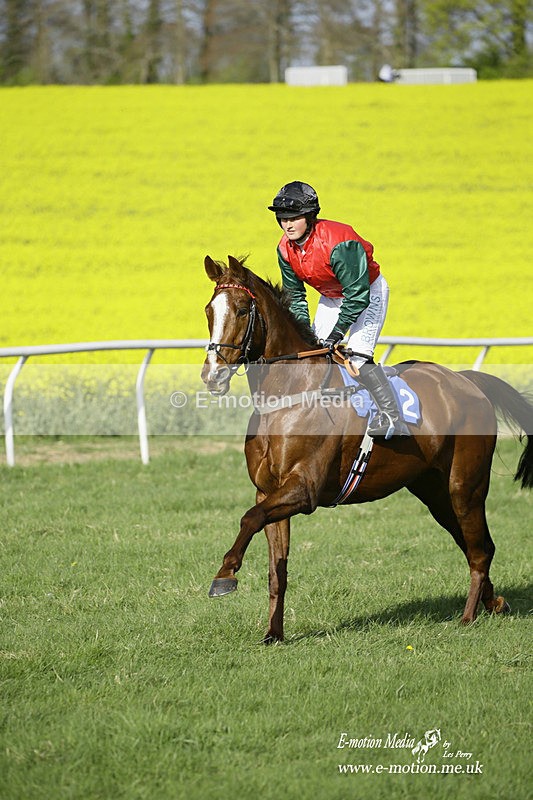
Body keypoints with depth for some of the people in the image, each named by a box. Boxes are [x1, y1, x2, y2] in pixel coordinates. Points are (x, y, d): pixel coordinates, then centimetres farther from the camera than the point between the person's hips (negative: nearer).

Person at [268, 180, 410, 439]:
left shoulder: (338, 243, -35)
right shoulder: (285, 249, -12)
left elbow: (358, 294, -32)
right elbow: (295, 295, -1)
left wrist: (338, 331, -33)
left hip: (368, 292, -8)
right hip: (331, 298, 8)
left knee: (357, 355, -23)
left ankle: (393, 419, -25)